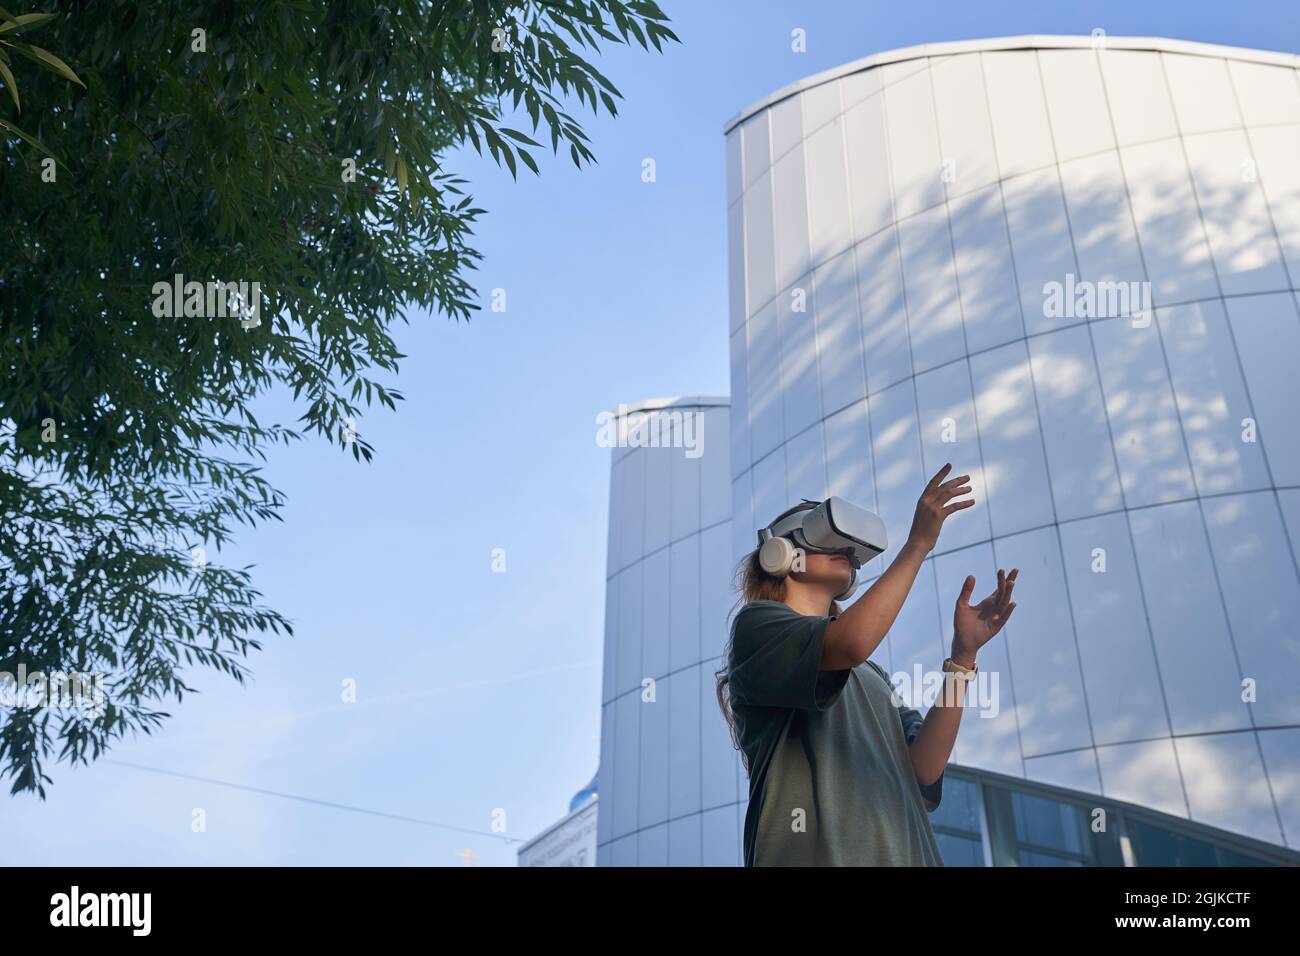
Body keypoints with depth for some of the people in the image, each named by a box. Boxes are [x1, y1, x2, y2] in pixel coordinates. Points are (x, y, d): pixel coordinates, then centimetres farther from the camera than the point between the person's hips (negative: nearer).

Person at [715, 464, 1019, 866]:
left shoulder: (871, 675, 20)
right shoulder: (756, 624, 2)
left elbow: (924, 771, 6)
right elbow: (851, 644, -18)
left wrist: (963, 655, 0)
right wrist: (918, 543, -10)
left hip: (907, 855, 6)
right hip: (816, 856, -6)